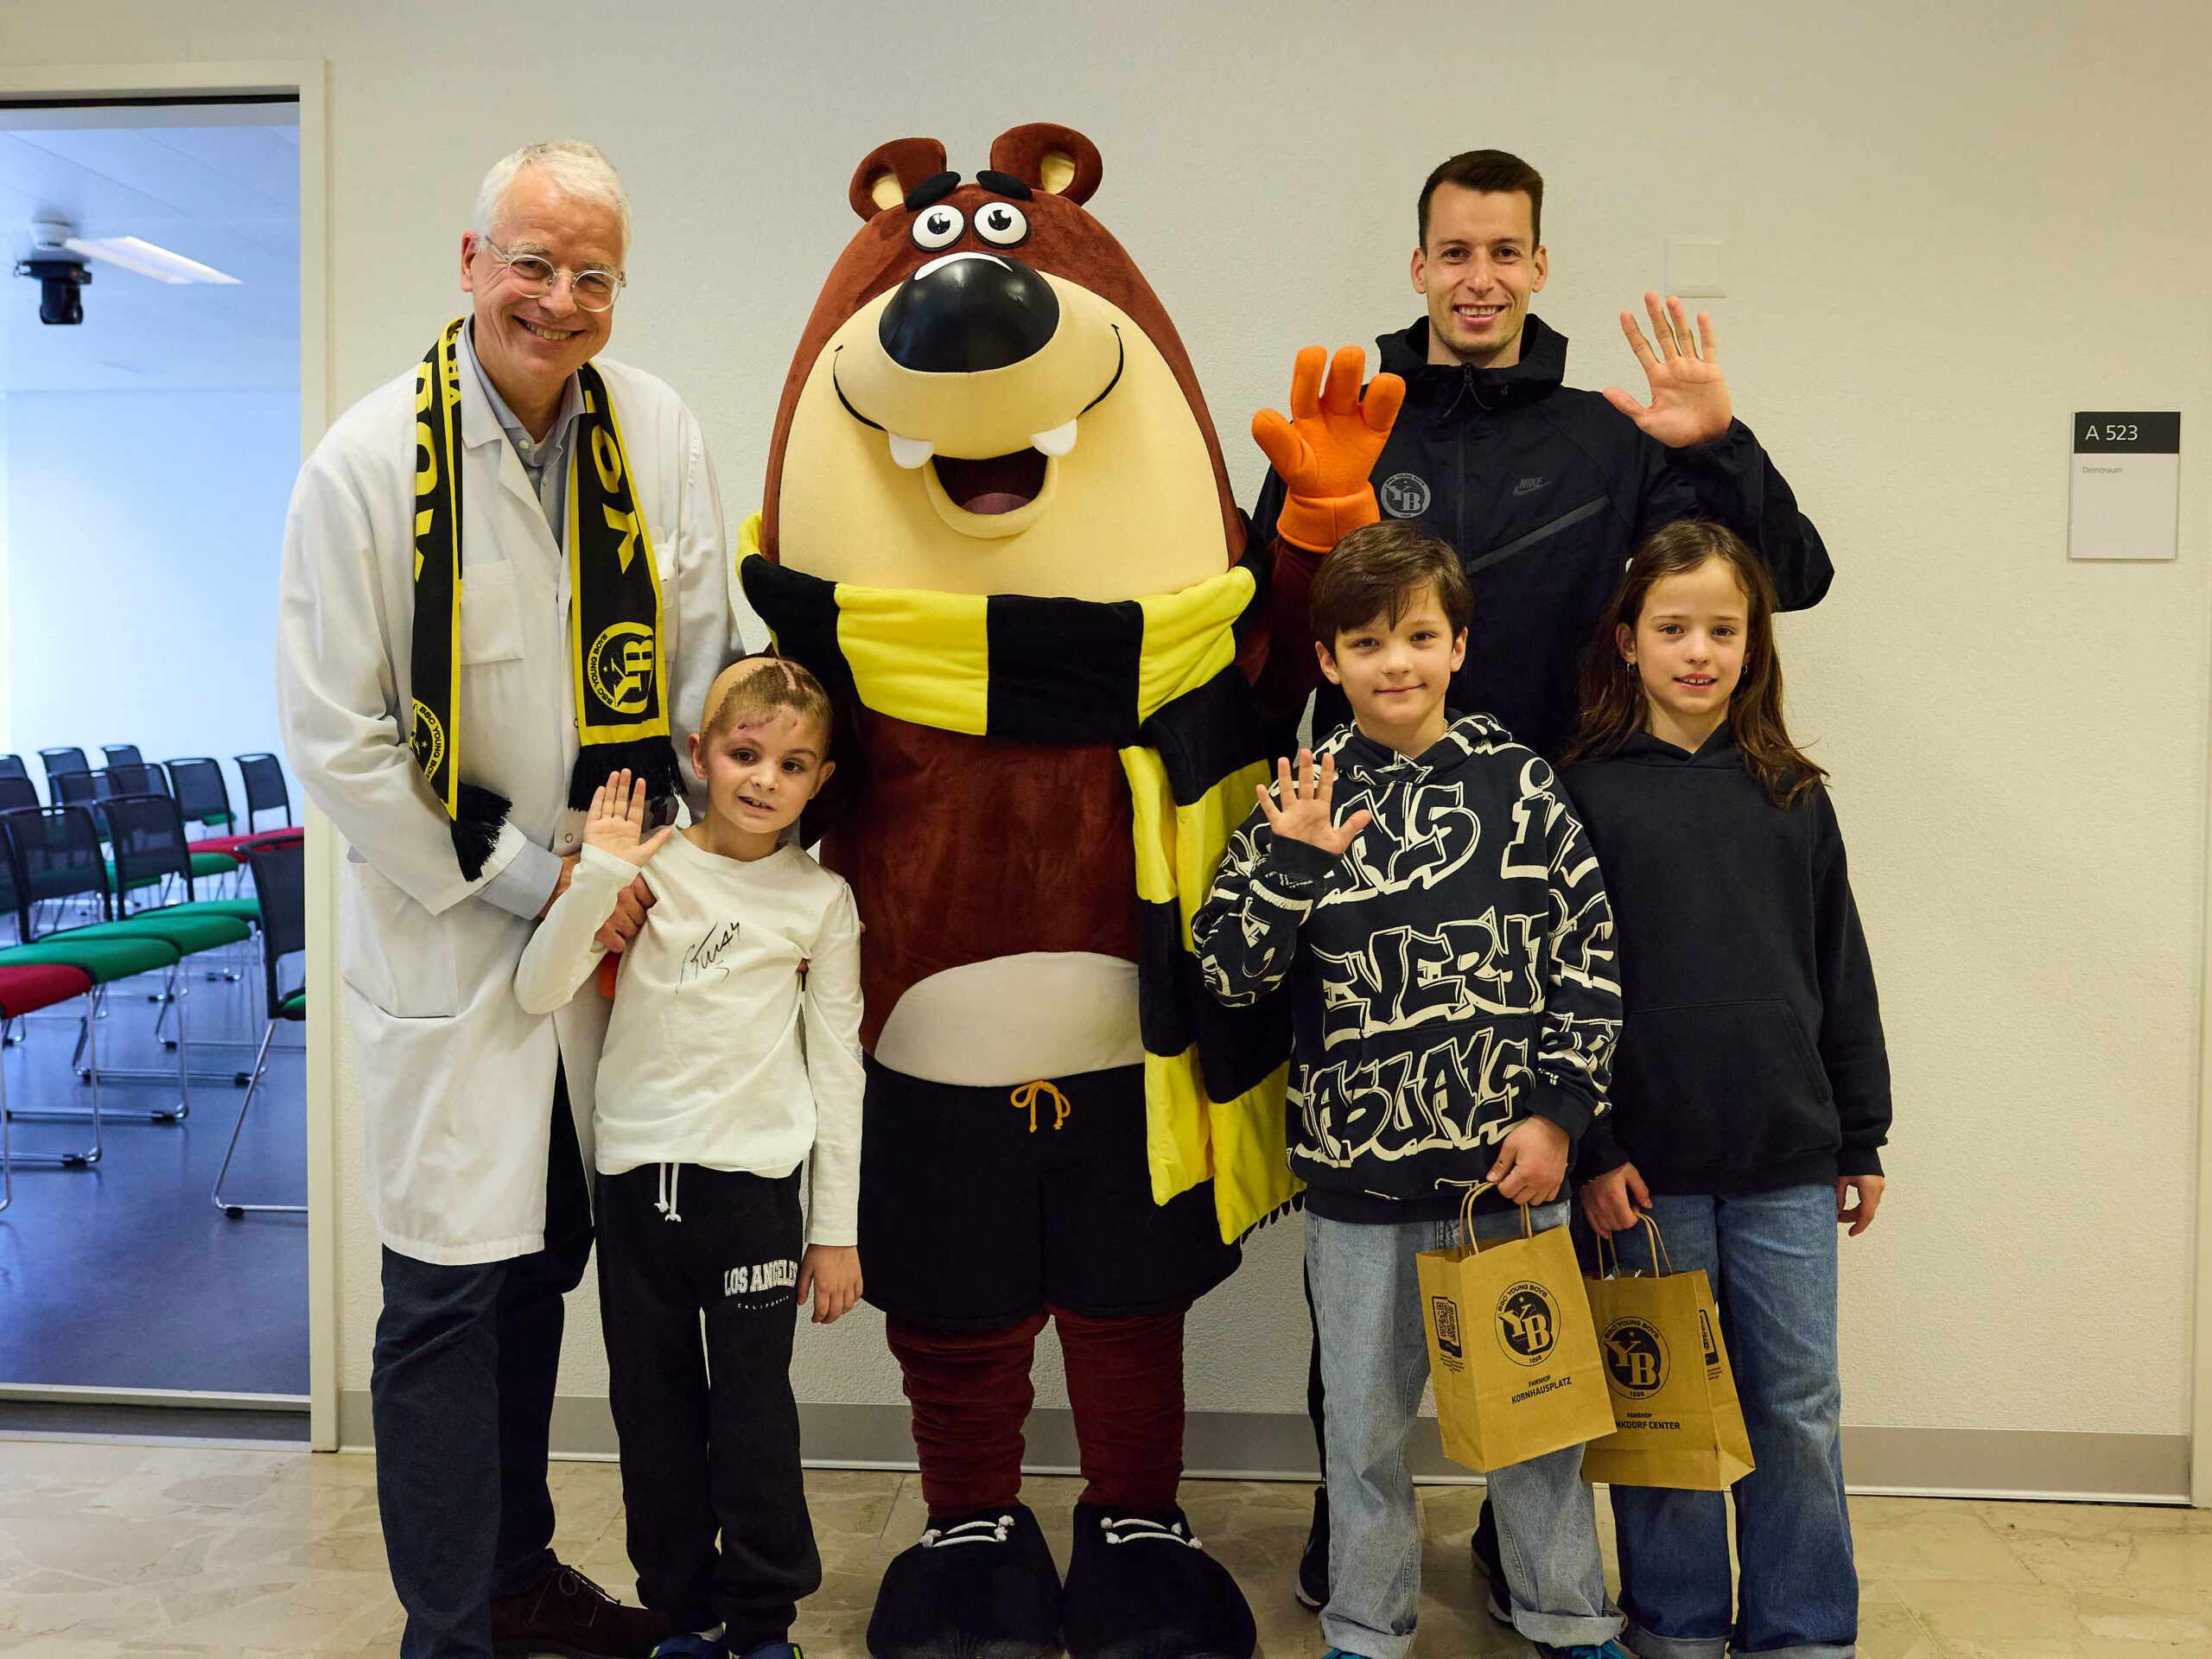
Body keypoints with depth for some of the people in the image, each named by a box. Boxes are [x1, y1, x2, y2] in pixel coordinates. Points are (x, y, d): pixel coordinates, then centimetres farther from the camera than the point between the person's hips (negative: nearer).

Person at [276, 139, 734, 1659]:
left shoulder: (661, 435, -2)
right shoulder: (369, 461, -12)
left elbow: (702, 677, 4)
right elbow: (333, 735, -11)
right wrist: (519, 877, -11)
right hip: (446, 927, -4)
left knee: (545, 1258, 17)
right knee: (453, 1280, -1)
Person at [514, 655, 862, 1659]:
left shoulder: (820, 900, 1)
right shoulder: (648, 868, 1)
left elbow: (837, 1067, 3)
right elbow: (537, 992, -8)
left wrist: (836, 1228, 3)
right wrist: (597, 874, -19)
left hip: (752, 1182, -1)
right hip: (635, 1174, 2)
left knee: (752, 1413, 2)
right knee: (653, 1409, 11)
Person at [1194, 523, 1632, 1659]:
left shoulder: (1516, 784, -2)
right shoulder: (1300, 802, -2)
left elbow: (1590, 958, 0)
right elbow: (1225, 973, -6)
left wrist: (1557, 1111, -6)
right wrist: (1296, 863, -19)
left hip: (1512, 1167, 0)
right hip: (1359, 1177, 0)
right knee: (1366, 1421, 14)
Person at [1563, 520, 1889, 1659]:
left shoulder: (1792, 796, 6)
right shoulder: (1584, 794, -3)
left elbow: (1841, 973, 10)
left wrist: (1861, 1139, 11)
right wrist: (1590, 1147, -9)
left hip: (1787, 1162, 2)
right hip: (1650, 1161, -2)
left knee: (1798, 1407, 10)